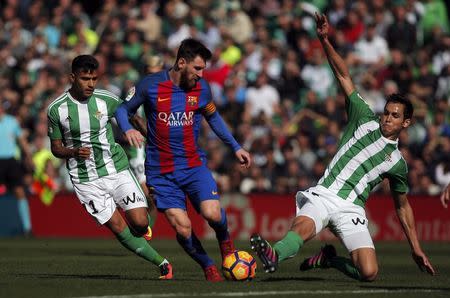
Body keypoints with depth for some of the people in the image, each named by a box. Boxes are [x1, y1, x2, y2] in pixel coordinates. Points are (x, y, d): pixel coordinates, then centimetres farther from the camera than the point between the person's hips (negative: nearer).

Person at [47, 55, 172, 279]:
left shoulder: (106, 100, -4)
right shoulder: (57, 109, -6)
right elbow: (56, 148, 3)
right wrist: (74, 152, -18)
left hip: (117, 168, 1)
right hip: (86, 180, -1)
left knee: (140, 224, -11)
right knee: (118, 228, -9)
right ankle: (161, 263, 3)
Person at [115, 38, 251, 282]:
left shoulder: (201, 88, 1)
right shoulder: (150, 85, -8)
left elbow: (213, 117, 19)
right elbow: (123, 109, 2)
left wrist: (235, 147, 17)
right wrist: (127, 129, -20)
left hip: (194, 165, 2)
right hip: (161, 173, -2)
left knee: (212, 214, -22)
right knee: (182, 227, -12)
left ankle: (224, 240, 14)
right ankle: (208, 267, 13)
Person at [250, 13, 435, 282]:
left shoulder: (397, 163, 17)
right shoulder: (365, 119, 14)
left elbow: (403, 206, 25)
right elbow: (344, 76, 10)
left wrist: (416, 249, 20)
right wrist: (325, 40, 1)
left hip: (350, 208, 1)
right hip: (322, 195, -1)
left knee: (369, 273, -18)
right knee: (302, 227, -35)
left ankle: (329, 259, 11)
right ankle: (274, 255, -65)